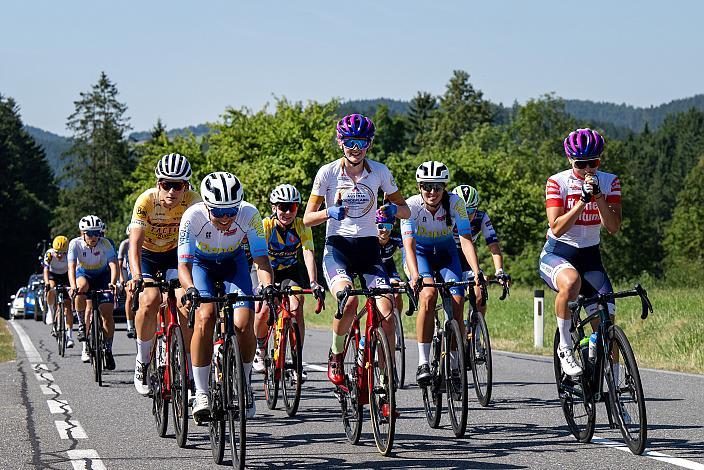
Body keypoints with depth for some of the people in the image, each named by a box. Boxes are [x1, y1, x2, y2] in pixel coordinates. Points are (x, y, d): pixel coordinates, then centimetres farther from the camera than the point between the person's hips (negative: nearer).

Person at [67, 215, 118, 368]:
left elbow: (113, 264, -32)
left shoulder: (105, 244, -24)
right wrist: (73, 286, -47)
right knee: (82, 287, -37)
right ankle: (82, 324, -21)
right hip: (84, 274, 0)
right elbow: (71, 267, -30)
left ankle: (108, 350, 1)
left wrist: (113, 283, -51)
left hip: (103, 276, 0)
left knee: (107, 313, -12)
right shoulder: (75, 244, -23)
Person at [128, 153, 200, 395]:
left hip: (174, 254, 1)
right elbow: (135, 242, -33)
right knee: (150, 300, -25)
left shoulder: (192, 201, -24)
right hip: (146, 255, -1)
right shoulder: (146, 200, -28)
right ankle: (142, 360, -4)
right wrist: (136, 275, -49)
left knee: (183, 304, -19)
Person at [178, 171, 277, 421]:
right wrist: (190, 289, -54)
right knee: (205, 317, -26)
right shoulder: (193, 216, -33)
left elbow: (261, 258, -30)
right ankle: (201, 393, -18)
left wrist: (268, 285, -50)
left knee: (244, 324, -18)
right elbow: (183, 264, -33)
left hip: (233, 262, 1)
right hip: (201, 263, -1)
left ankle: (245, 384, 7)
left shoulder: (249, 214, -30)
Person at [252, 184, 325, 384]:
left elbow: (308, 254, -31)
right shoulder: (265, 225, -25)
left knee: (296, 308, -21)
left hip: (290, 270, 1)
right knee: (263, 309, -20)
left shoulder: (302, 227, -21)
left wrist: (313, 283, -47)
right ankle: (260, 349, 9)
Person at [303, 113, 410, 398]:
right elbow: (307, 219, -1)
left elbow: (406, 211, 8)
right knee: (349, 300, -32)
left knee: (387, 313, -16)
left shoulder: (379, 171, 1)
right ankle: (336, 354, -3)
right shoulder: (328, 172, -4)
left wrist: (392, 209, -16)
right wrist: (330, 212, -23)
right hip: (337, 247, -2)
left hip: (368, 248, 2)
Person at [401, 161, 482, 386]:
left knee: (456, 304, -17)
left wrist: (477, 272, -44)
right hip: (419, 252, -2)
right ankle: (423, 363, -25)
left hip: (445, 253, 2)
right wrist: (415, 276, -51)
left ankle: (454, 367, -4)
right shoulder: (411, 205, -26)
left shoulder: (455, 203, -23)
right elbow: (409, 245, -34)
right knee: (428, 295, -30)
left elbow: (466, 241, -29)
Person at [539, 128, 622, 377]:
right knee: (571, 281, -39)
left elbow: (613, 227, -12)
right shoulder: (557, 182, -10)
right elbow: (557, 228, -18)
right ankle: (565, 348, -22)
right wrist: (583, 200, -26)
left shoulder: (609, 182, -1)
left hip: (589, 256, 4)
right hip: (556, 254, -4)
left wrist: (598, 195, -24)